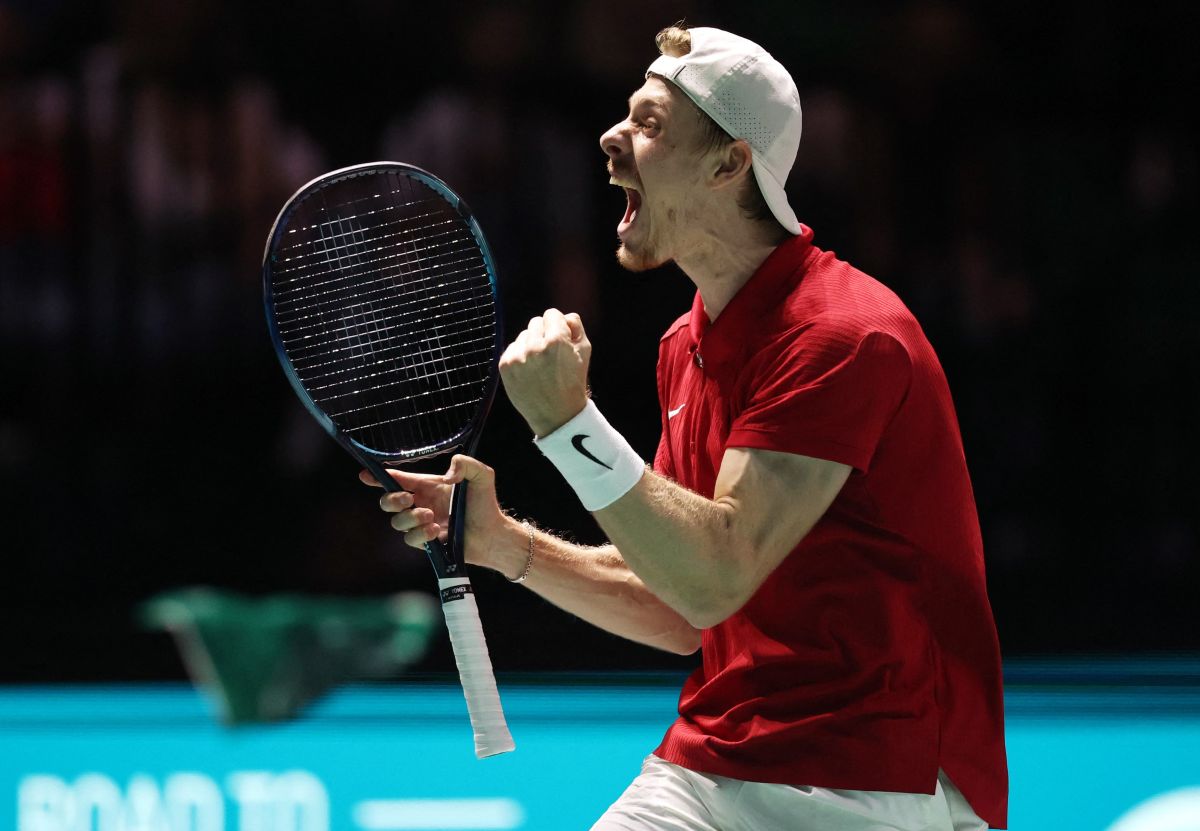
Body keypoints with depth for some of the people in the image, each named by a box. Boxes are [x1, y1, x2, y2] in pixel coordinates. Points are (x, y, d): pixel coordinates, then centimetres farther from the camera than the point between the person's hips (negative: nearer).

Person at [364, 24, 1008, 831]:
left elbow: (715, 578, -20)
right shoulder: (688, 346, 12)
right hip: (705, 763, 6)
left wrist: (568, 423, -20)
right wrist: (501, 540, 5)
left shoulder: (842, 334, -15)